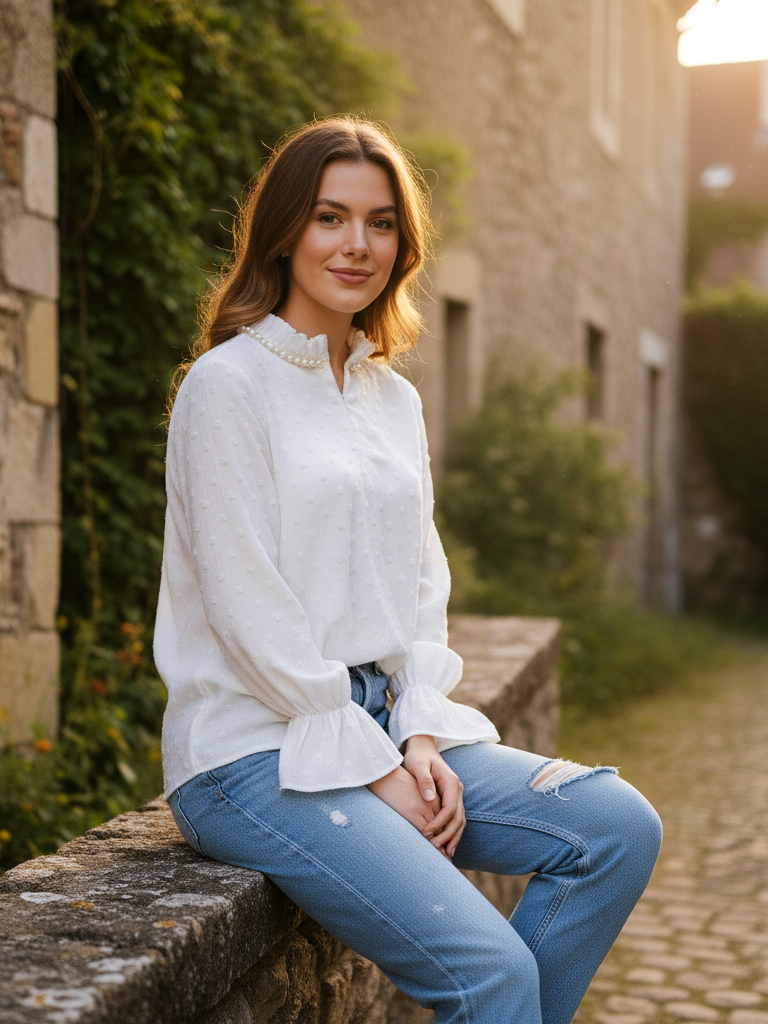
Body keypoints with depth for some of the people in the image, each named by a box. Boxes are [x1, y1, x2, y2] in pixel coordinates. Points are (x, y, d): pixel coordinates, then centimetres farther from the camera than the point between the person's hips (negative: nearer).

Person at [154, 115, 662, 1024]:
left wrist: (420, 739, -2)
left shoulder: (395, 397, 14)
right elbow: (249, 610, -14)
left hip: (383, 725, 7)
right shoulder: (228, 383, -8)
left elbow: (421, 587, 13)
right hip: (257, 748, -7)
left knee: (619, 826, -9)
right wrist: (374, 769, -13)